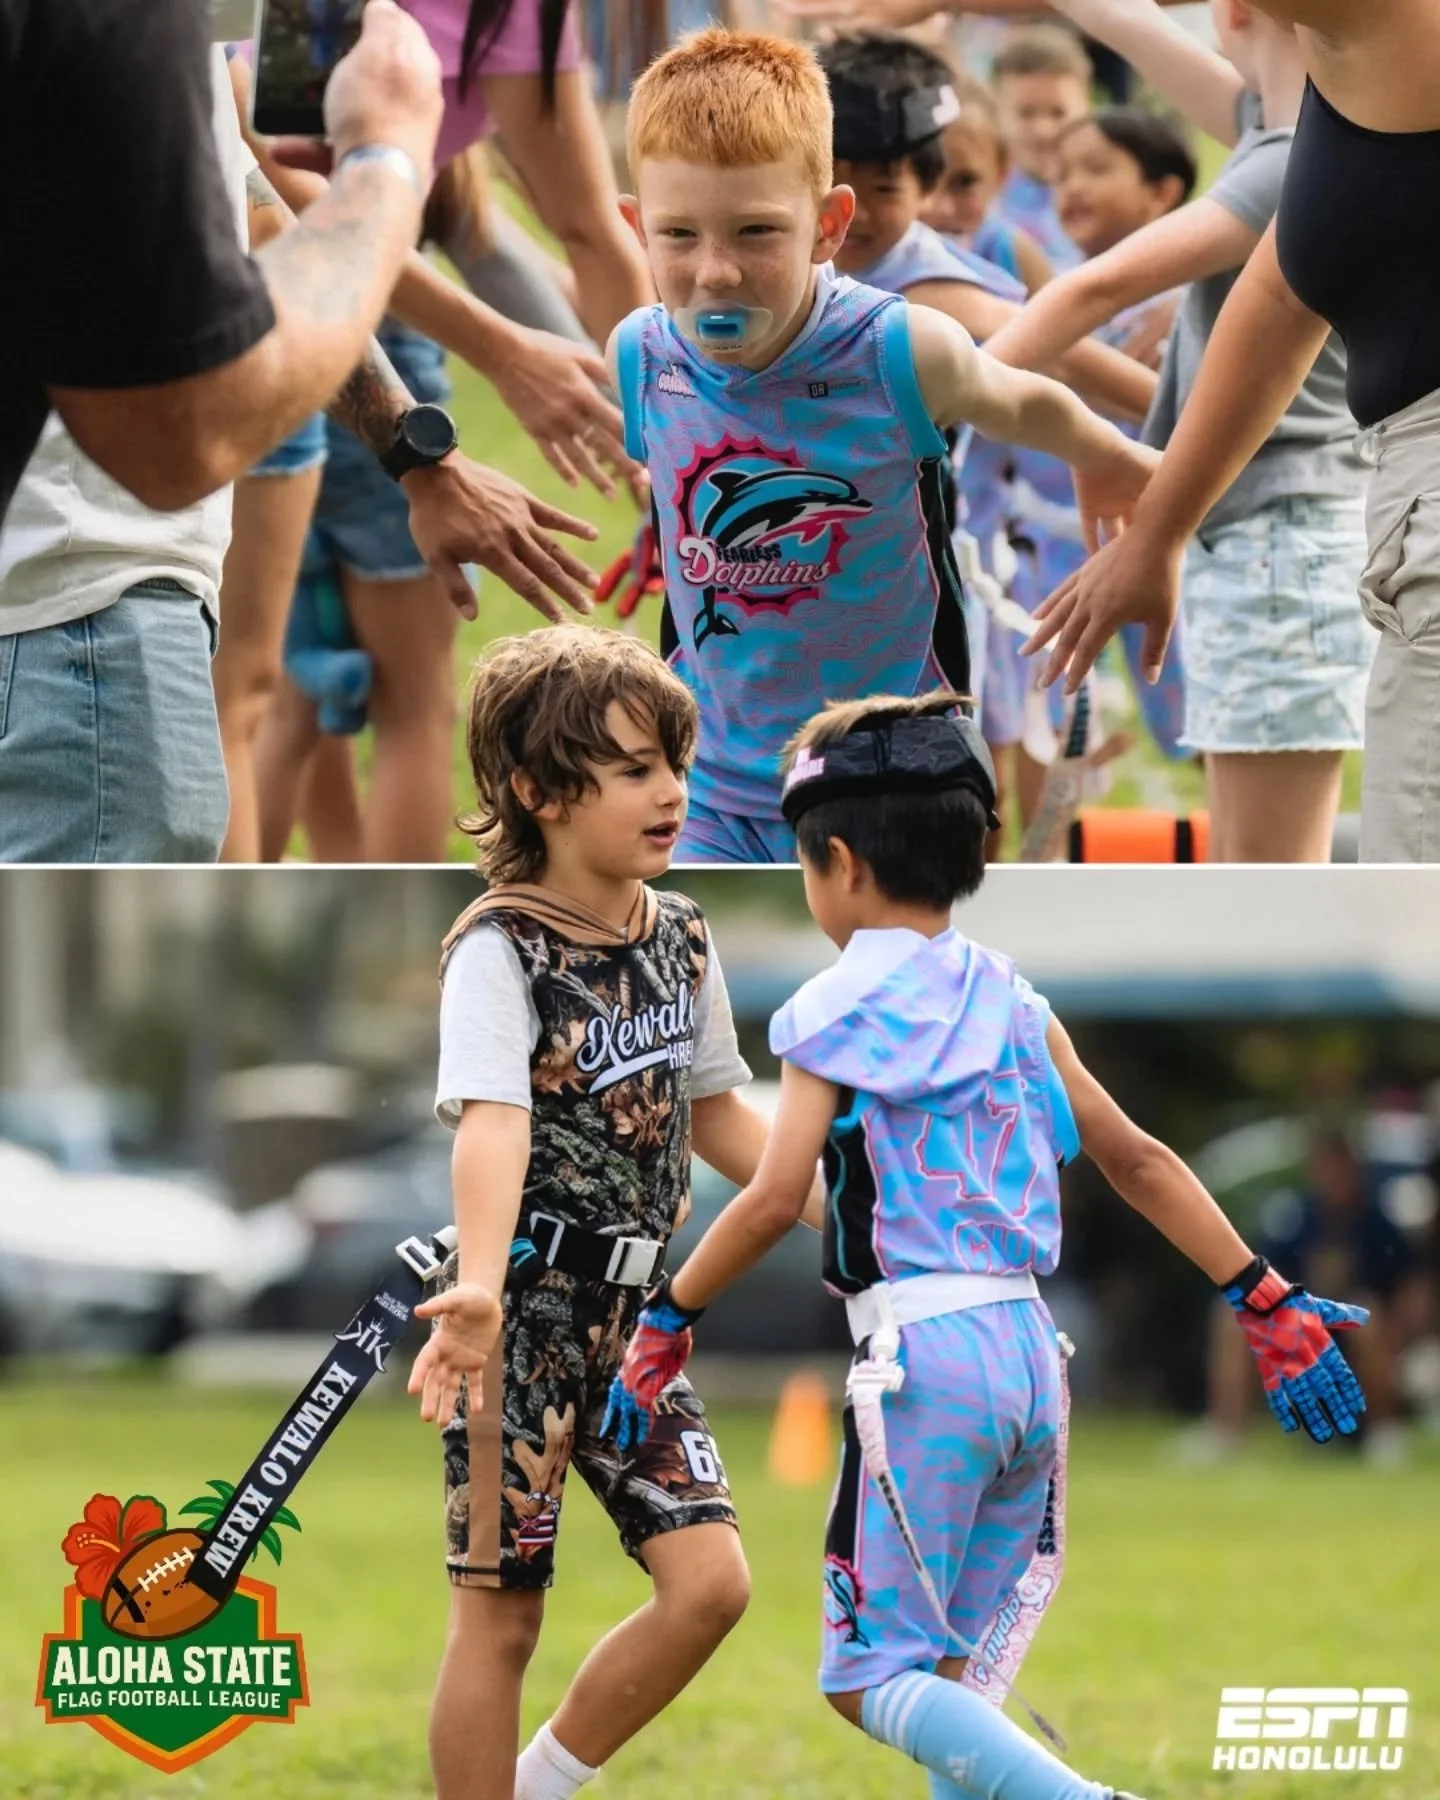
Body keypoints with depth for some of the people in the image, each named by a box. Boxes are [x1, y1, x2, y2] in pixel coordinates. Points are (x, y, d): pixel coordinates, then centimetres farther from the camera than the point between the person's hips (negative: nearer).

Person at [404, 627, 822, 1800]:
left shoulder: (681, 939, 7)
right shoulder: (500, 951, -14)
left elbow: (717, 1115, 21)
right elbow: (492, 1123, -29)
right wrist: (480, 1288, -44)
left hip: (638, 1316, 7)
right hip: (528, 1315, -7)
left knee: (710, 1579, -3)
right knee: (501, 1610, -2)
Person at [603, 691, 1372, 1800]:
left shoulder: (838, 1010, -4)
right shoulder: (1010, 1000, 13)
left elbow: (776, 1200, -14)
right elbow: (1139, 1163, 13)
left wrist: (668, 1322, -2)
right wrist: (1268, 1305, 15)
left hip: (921, 1356, -7)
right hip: (1031, 1354, 7)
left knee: (870, 1678, -4)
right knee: (951, 1682, 15)